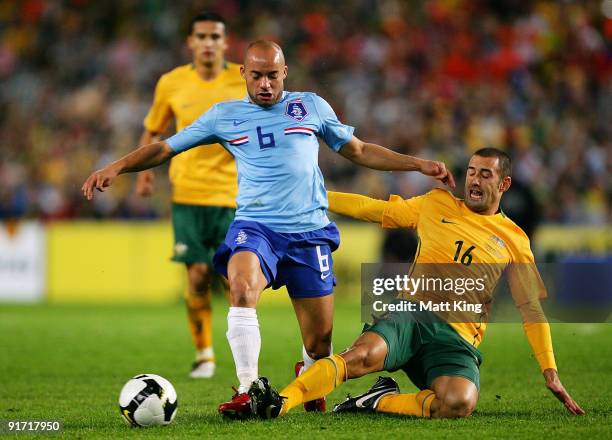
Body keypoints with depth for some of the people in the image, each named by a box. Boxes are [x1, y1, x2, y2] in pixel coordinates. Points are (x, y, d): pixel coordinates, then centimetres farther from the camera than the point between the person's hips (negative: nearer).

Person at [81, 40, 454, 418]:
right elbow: (165, 149, 11)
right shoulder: (225, 116, 9)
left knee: (319, 342, 0)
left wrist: (420, 164, 16)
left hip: (309, 231, 1)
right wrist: (117, 167, -3)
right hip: (255, 226, -1)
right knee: (242, 287, -35)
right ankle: (248, 391, -32)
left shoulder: (312, 106, 11)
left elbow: (359, 151, 20)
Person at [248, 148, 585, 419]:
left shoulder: (513, 240, 16)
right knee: (363, 354, -35)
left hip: (457, 337, 0)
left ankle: (381, 402, -14)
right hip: (411, 315, 0)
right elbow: (374, 209, 23)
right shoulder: (437, 205, 18)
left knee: (461, 402, -34)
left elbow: (531, 308, 18)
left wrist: (550, 372, 12)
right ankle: (279, 403, -44)